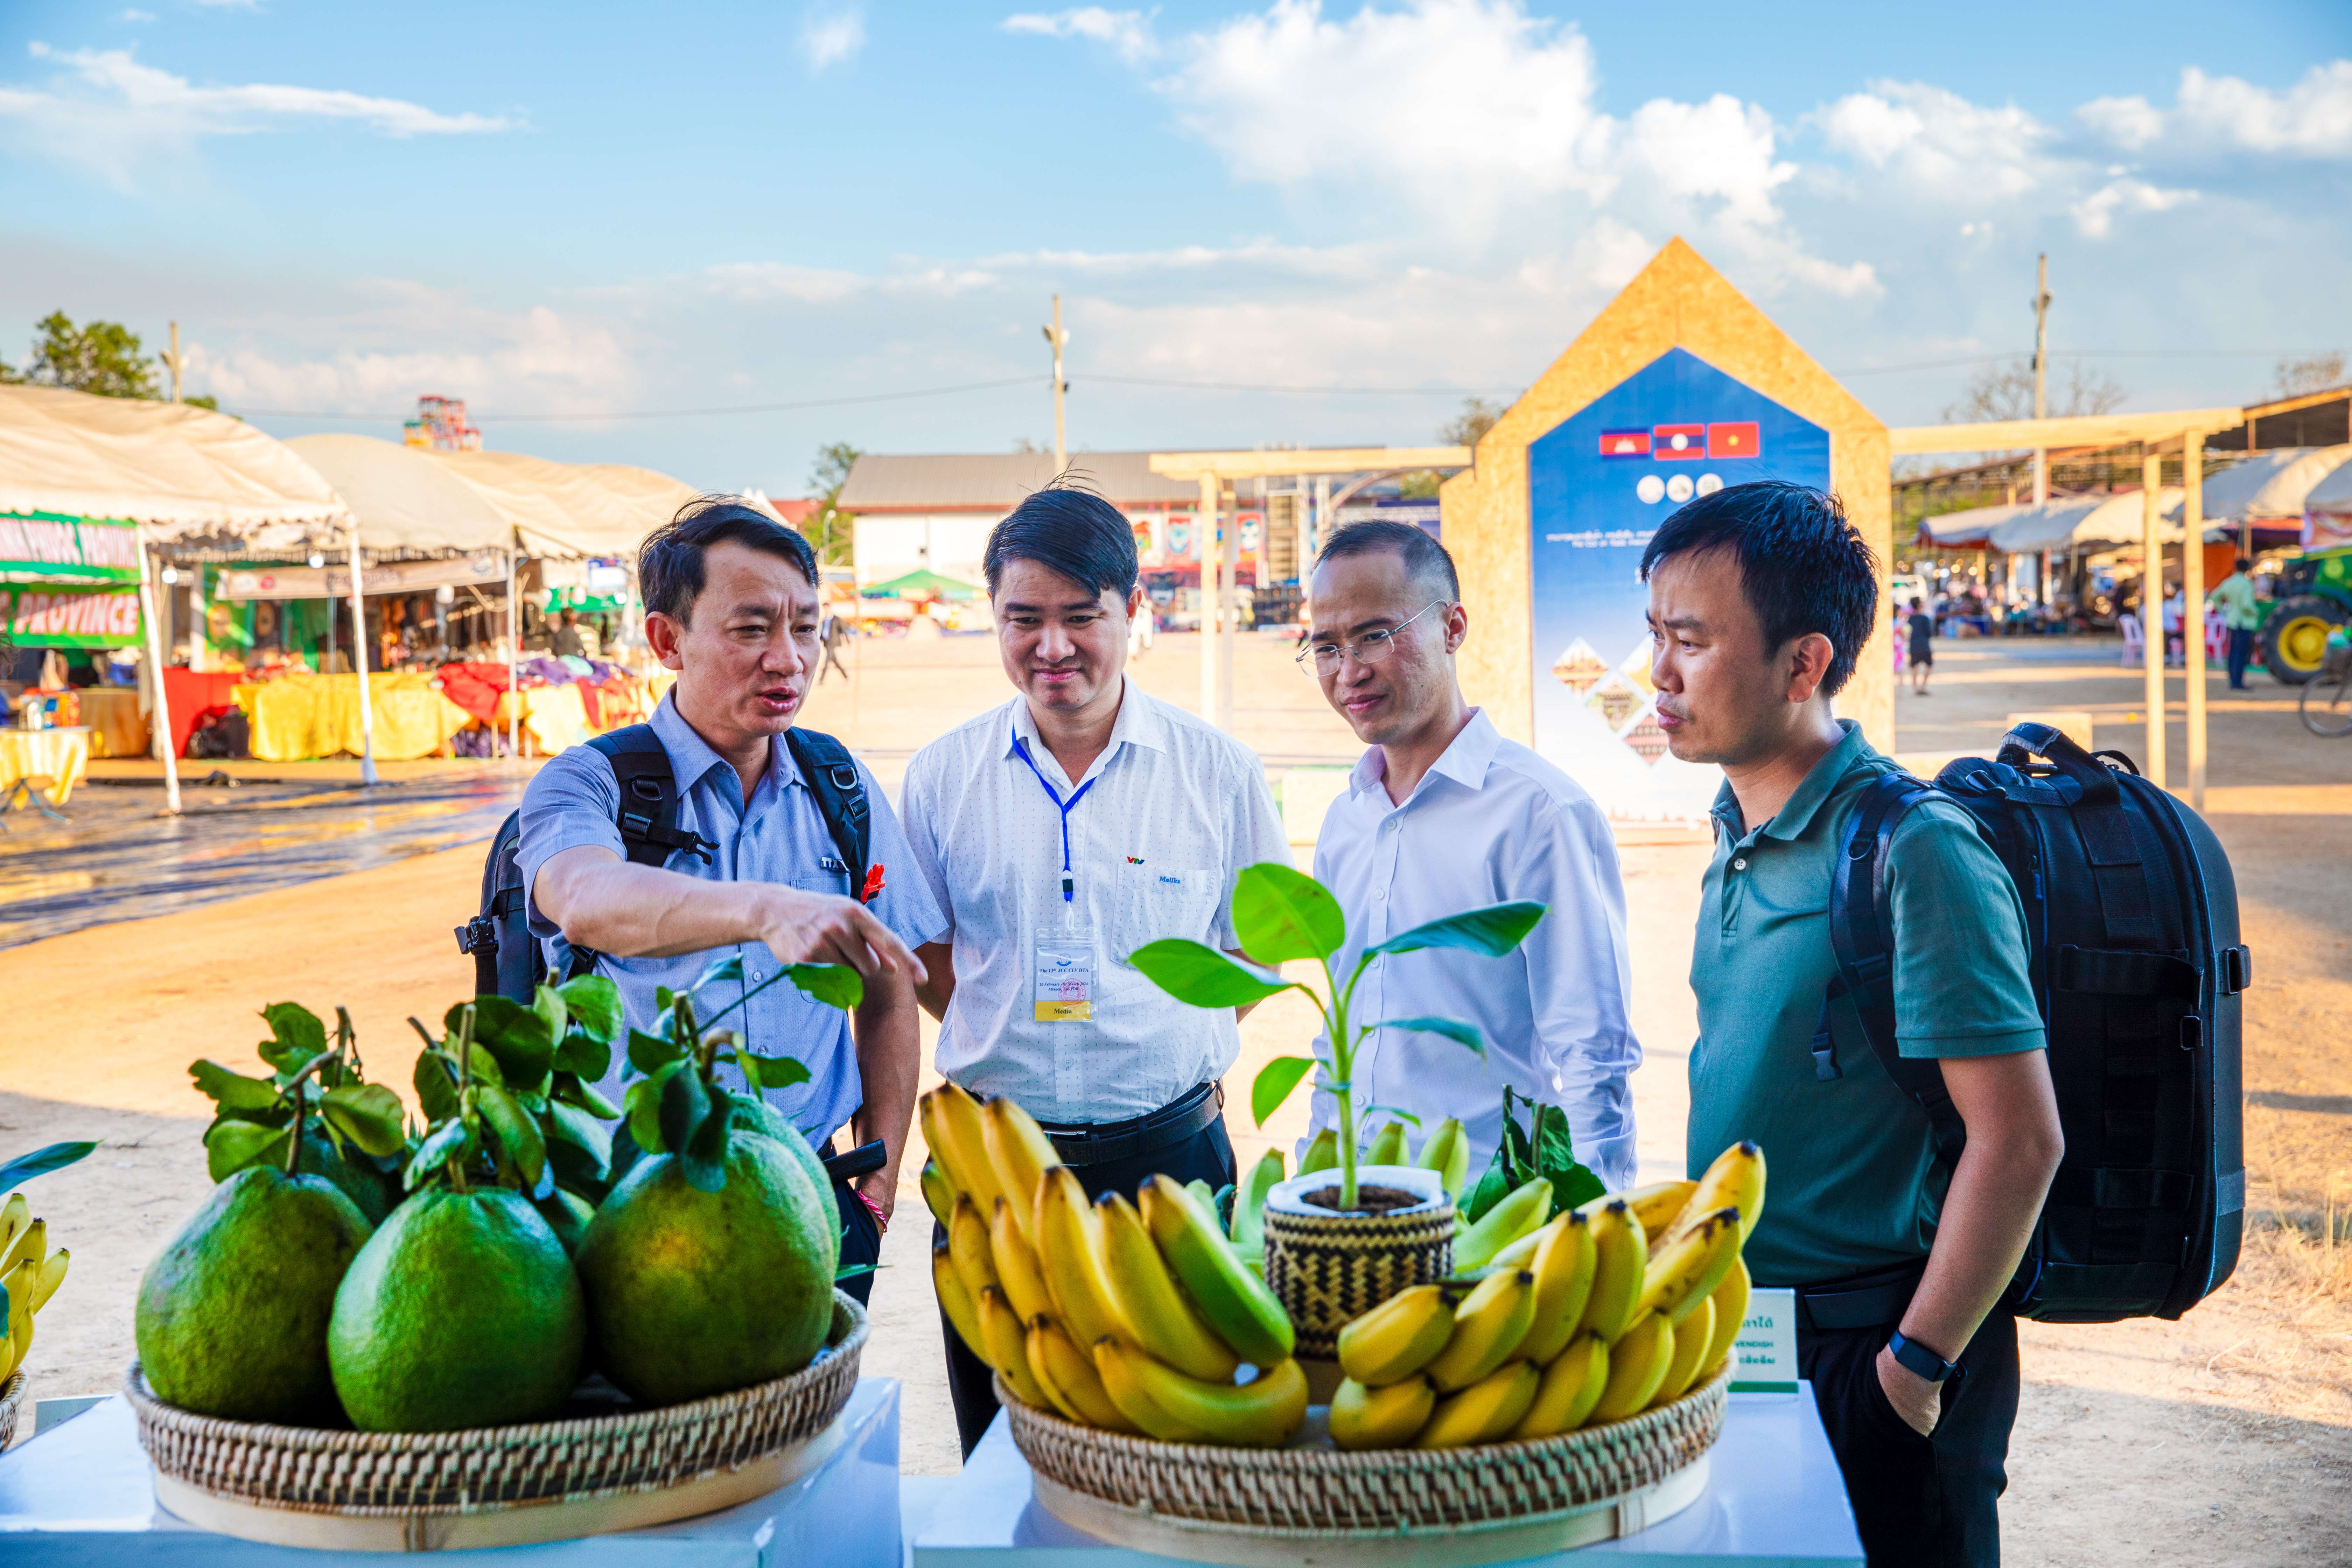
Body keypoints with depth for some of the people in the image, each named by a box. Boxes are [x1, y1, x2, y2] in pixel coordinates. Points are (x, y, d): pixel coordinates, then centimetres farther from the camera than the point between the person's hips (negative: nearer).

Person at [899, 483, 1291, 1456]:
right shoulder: (943, 776, 2)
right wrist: (1010, 1046, 4)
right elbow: (925, 957, 13)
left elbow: (1257, 947, 9)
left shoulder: (1219, 772, -1)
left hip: (1168, 1154, -1)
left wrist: (1176, 1054, 1)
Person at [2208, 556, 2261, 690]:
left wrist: (2224, 611, 16)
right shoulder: (2246, 584, -16)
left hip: (2232, 622, 7)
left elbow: (2214, 598, 11)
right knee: (2242, 653, -5)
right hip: (2244, 623, -7)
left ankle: (2233, 682, 18)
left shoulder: (2228, 582, 5)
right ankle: (2238, 683, -7)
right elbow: (2247, 605, -23)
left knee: (2233, 652, 13)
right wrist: (2257, 612, -5)